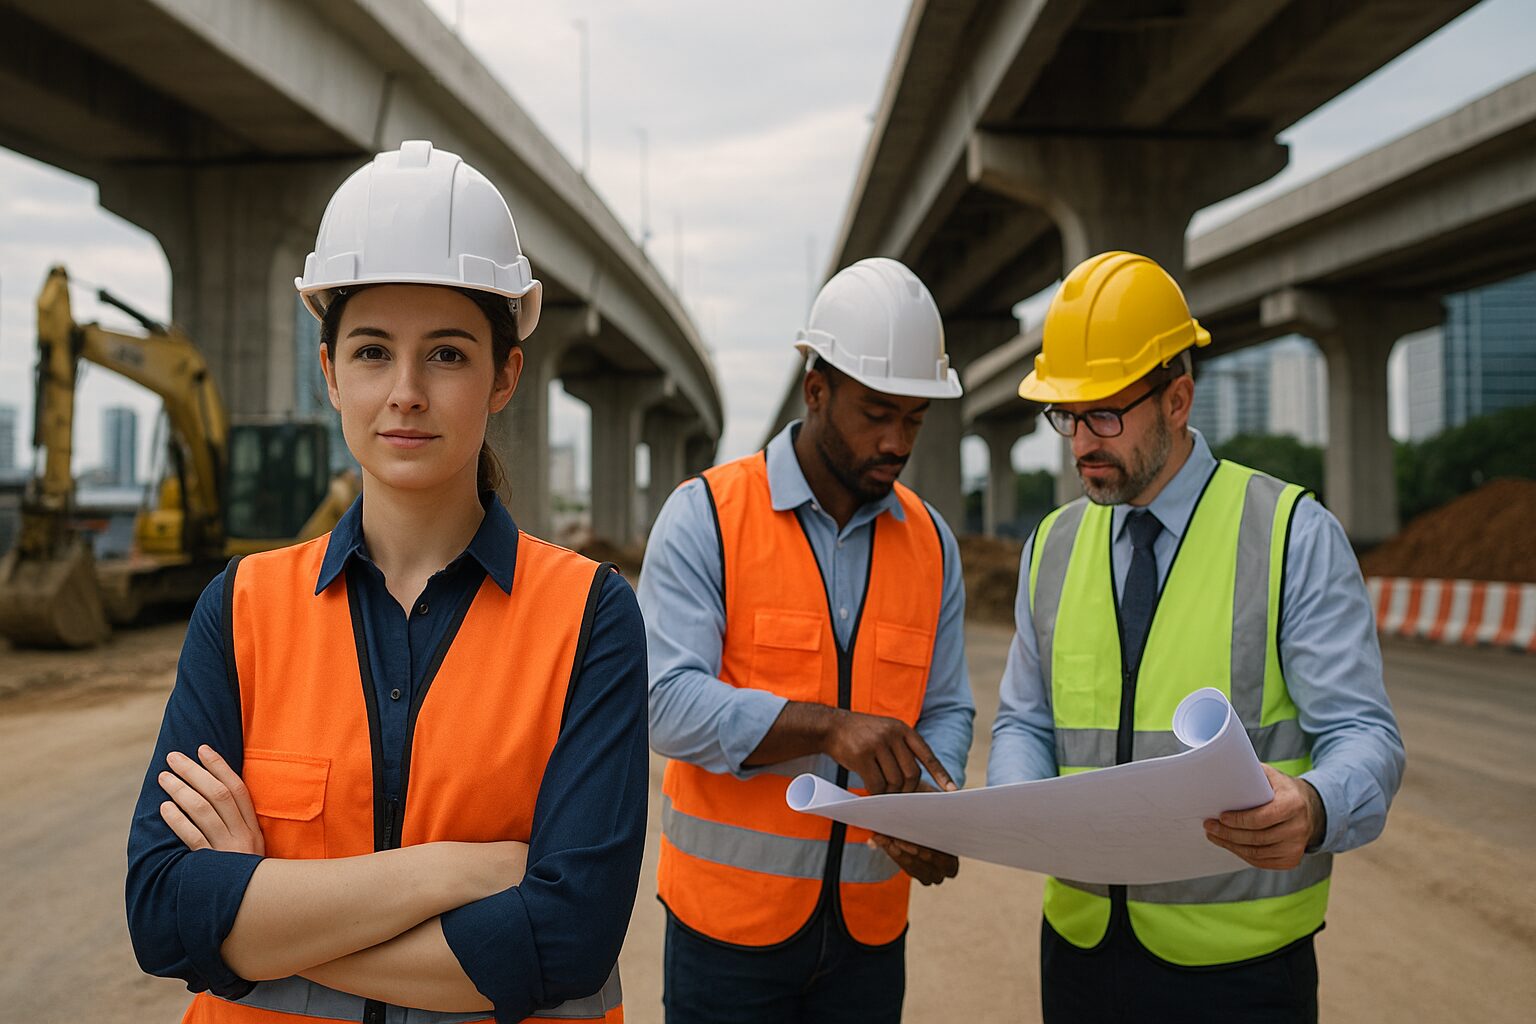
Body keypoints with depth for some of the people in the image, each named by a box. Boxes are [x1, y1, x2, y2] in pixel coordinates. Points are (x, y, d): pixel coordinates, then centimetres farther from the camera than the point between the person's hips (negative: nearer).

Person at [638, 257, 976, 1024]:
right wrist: (828, 725, -29)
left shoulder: (930, 541, 6)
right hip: (730, 918, -4)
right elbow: (669, 704, -18)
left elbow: (946, 711, 6)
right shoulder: (705, 515, -9)